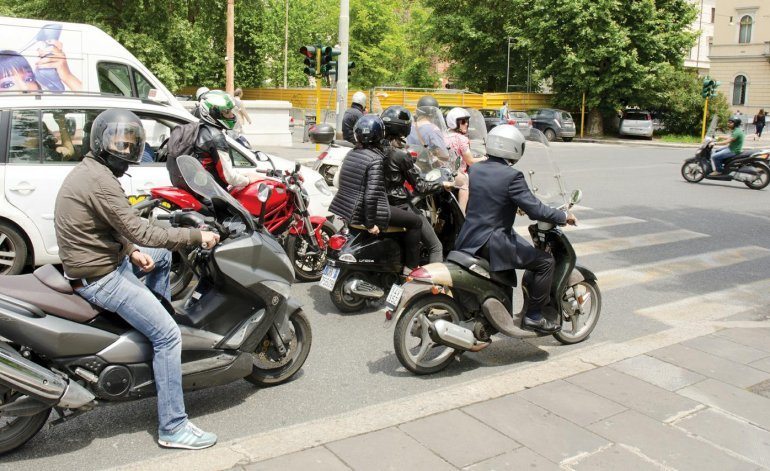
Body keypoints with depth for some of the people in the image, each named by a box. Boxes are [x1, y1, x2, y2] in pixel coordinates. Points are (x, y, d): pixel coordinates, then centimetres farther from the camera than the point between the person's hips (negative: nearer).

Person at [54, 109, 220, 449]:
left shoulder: (91, 171, 11)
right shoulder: (99, 179, -22)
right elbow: (140, 231, -26)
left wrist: (131, 250, 2)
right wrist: (196, 236, -20)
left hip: (103, 260, 11)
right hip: (100, 278, -10)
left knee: (163, 256, 28)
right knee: (168, 335, -13)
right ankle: (173, 428, -7)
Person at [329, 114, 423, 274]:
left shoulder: (352, 154, 7)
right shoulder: (375, 159, -18)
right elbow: (372, 193, -25)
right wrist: (371, 223, -19)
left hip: (345, 208, 9)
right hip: (365, 211, -9)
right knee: (415, 221, 0)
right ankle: (411, 267, 3)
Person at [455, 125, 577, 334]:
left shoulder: (475, 169, 7)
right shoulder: (512, 176, -16)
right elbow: (535, 210, -18)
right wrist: (564, 216, -2)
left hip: (468, 240, 8)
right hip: (494, 243, -8)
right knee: (545, 261, 1)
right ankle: (533, 316, 3)